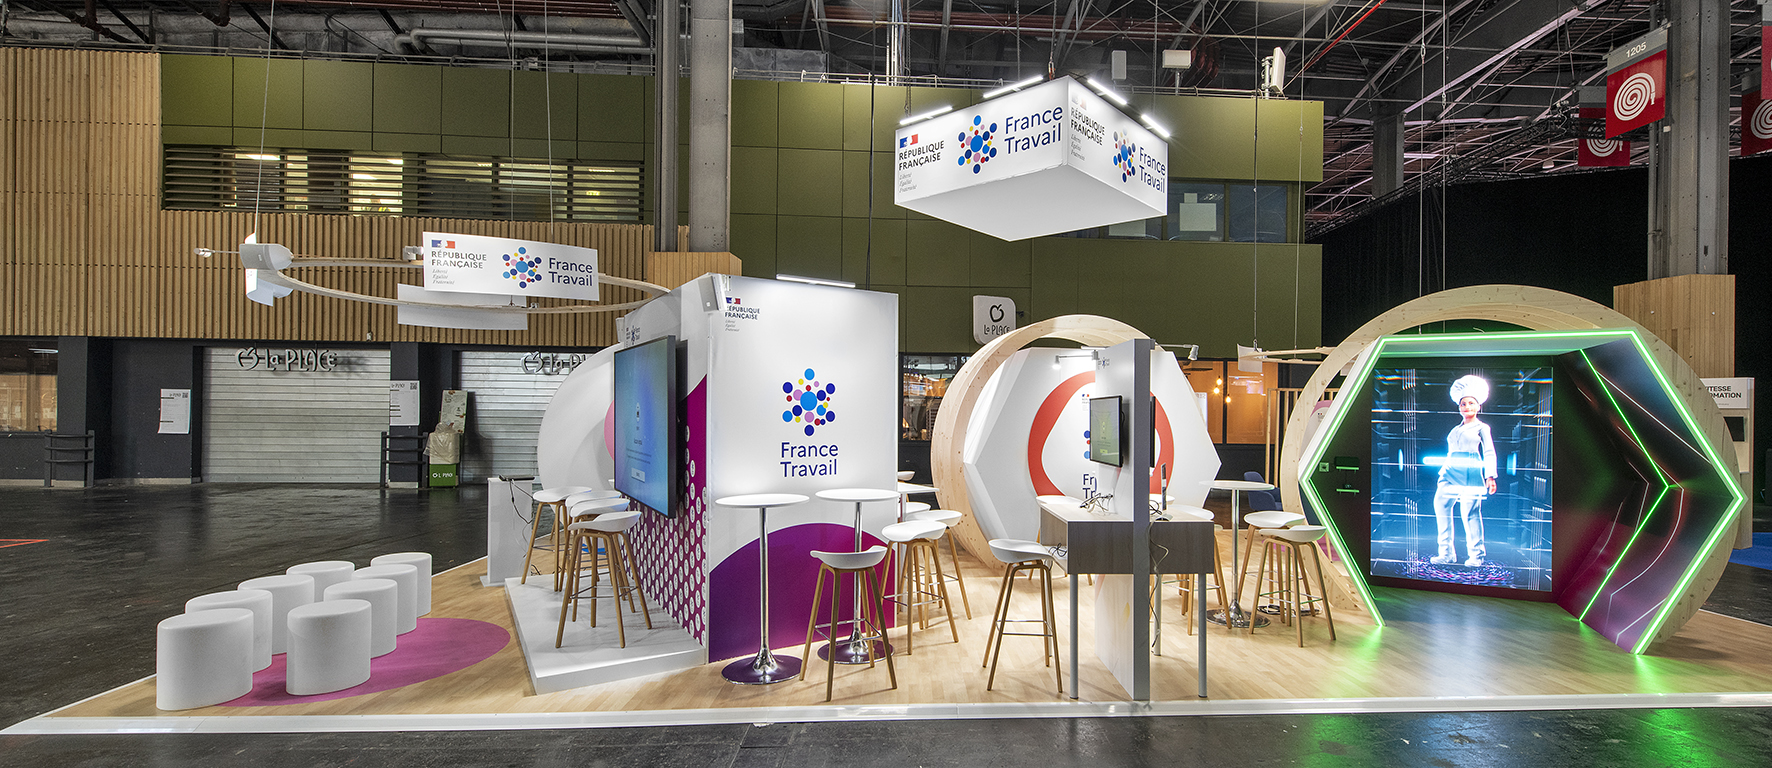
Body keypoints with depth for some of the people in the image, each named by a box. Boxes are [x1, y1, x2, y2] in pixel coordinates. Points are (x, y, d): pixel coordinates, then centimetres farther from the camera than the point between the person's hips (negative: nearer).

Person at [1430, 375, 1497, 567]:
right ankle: (1446, 553, 1)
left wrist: (1490, 476, -10)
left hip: (1471, 473, -5)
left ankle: (1476, 554, 4)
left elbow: (1489, 453, 2)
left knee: (1470, 512, -8)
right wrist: (1443, 472, 20)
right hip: (1451, 472, 5)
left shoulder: (1482, 428, 9)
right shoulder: (1455, 430, 23)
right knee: (1440, 505, -6)